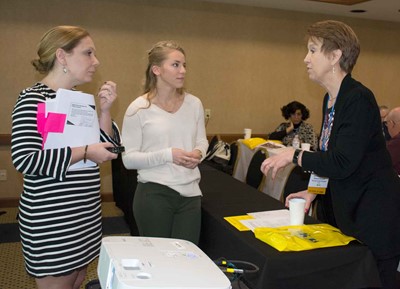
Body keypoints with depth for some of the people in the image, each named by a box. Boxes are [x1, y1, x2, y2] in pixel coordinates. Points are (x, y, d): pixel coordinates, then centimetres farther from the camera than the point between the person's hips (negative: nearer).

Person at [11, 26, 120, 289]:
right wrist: (85, 152, -22)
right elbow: (24, 159, -23)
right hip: (51, 219, -8)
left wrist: (105, 110, -4)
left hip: (85, 215, 8)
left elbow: (107, 146, 9)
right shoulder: (34, 99, -13)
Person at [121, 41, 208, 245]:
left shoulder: (194, 104, 3)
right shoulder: (139, 108, -8)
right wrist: (168, 155, -19)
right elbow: (128, 158, -8)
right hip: (154, 194, -3)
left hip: (190, 193, 4)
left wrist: (198, 153, -6)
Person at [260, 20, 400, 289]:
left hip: (374, 214, -9)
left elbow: (342, 163, -26)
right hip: (345, 207, 9)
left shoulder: (359, 99, -21)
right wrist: (313, 191, 5)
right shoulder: (331, 99, 7)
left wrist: (295, 155, -15)